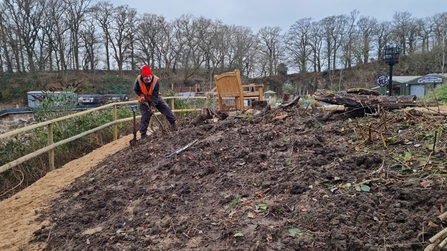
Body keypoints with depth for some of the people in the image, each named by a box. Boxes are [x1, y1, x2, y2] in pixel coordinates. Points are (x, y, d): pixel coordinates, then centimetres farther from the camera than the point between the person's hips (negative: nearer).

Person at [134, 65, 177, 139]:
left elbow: (155, 95, -27)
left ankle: (173, 123, 5)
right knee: (145, 116, -4)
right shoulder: (138, 80, -26)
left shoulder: (156, 80, -28)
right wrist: (141, 95, -22)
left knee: (166, 108, -8)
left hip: (155, 98, 1)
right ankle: (143, 134, 3)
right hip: (144, 99, -1)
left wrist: (153, 106, -31)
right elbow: (136, 89, -5)